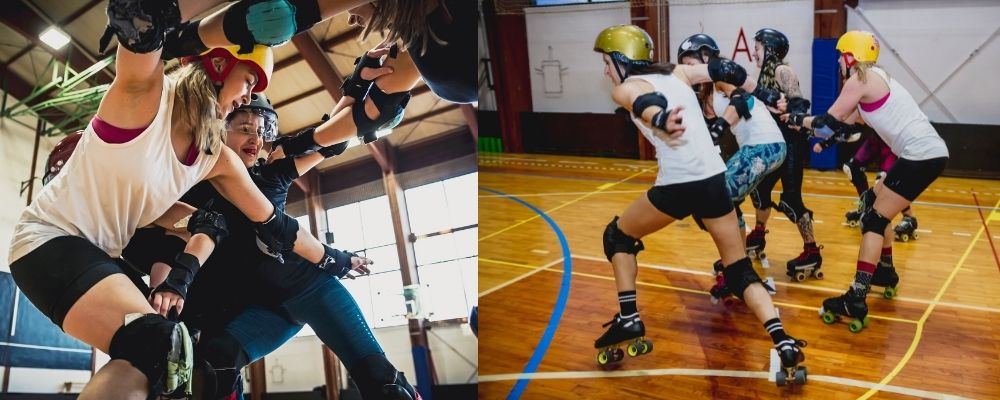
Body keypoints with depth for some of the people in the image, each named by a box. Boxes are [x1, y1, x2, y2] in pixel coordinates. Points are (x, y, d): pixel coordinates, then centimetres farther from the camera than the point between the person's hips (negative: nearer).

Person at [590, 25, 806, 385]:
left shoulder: (625, 89, 1)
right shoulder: (676, 73, 19)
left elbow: (646, 102, -21)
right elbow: (725, 70, 16)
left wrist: (659, 122, -43)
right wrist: (767, 97, 26)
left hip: (679, 185, -6)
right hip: (714, 180, 6)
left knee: (617, 236, 20)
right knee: (740, 271, 14)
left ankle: (628, 322, 13)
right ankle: (784, 344, -4)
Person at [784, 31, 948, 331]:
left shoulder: (859, 79, -8)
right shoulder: (875, 78, 20)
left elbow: (830, 121, -4)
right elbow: (846, 122, 22)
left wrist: (797, 119, 10)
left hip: (921, 156, -10)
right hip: (928, 152, 10)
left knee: (874, 220, -8)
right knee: (873, 203, 23)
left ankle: (855, 303, -11)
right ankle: (885, 273, 33)